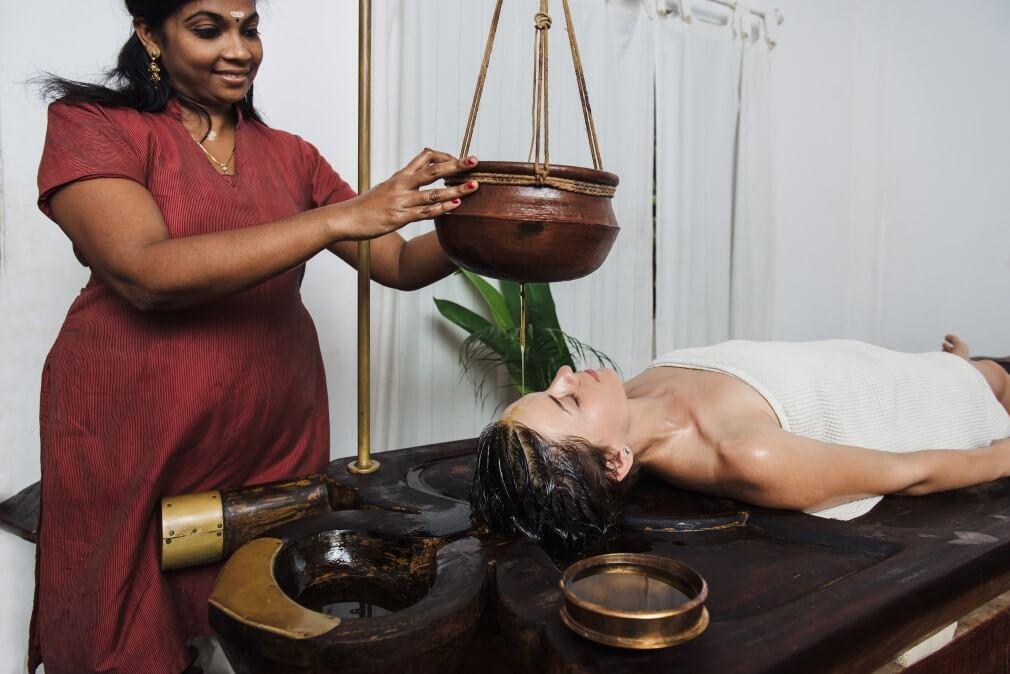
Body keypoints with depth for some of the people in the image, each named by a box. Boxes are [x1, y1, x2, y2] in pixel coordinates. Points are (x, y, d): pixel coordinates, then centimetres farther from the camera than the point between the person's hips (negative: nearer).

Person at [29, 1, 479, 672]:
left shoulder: (289, 156, 10)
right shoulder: (90, 126, -2)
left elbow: (400, 263, 8)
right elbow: (146, 273, -19)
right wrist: (340, 218, -23)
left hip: (278, 436, 4)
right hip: (134, 446, -3)